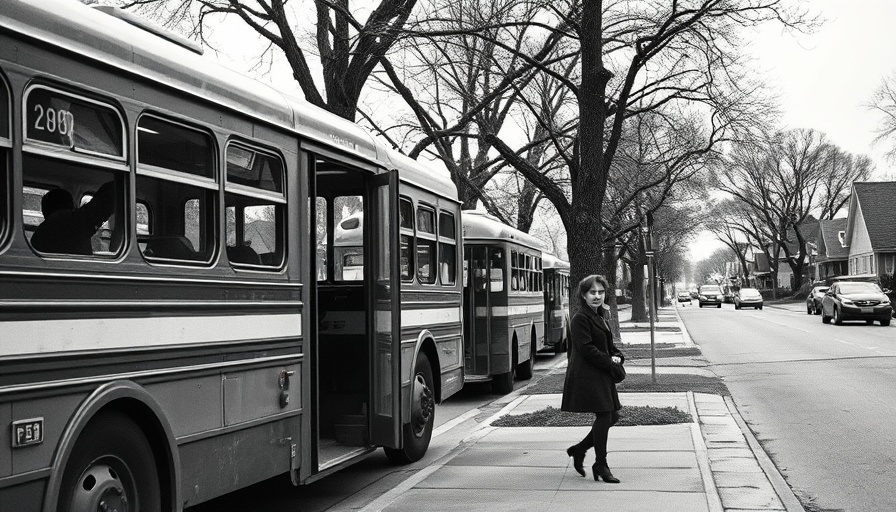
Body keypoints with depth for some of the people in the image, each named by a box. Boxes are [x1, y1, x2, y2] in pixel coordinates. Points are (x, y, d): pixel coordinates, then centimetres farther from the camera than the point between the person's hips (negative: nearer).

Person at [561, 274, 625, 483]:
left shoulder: (599, 317, 16)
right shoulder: (580, 319, -13)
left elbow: (609, 345, 23)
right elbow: (586, 349, -19)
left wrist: (617, 356, 2)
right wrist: (609, 362, -14)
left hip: (601, 375, 10)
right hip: (586, 376, -10)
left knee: (612, 415, 10)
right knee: (604, 416, -7)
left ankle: (579, 450, 24)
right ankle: (601, 465, 6)